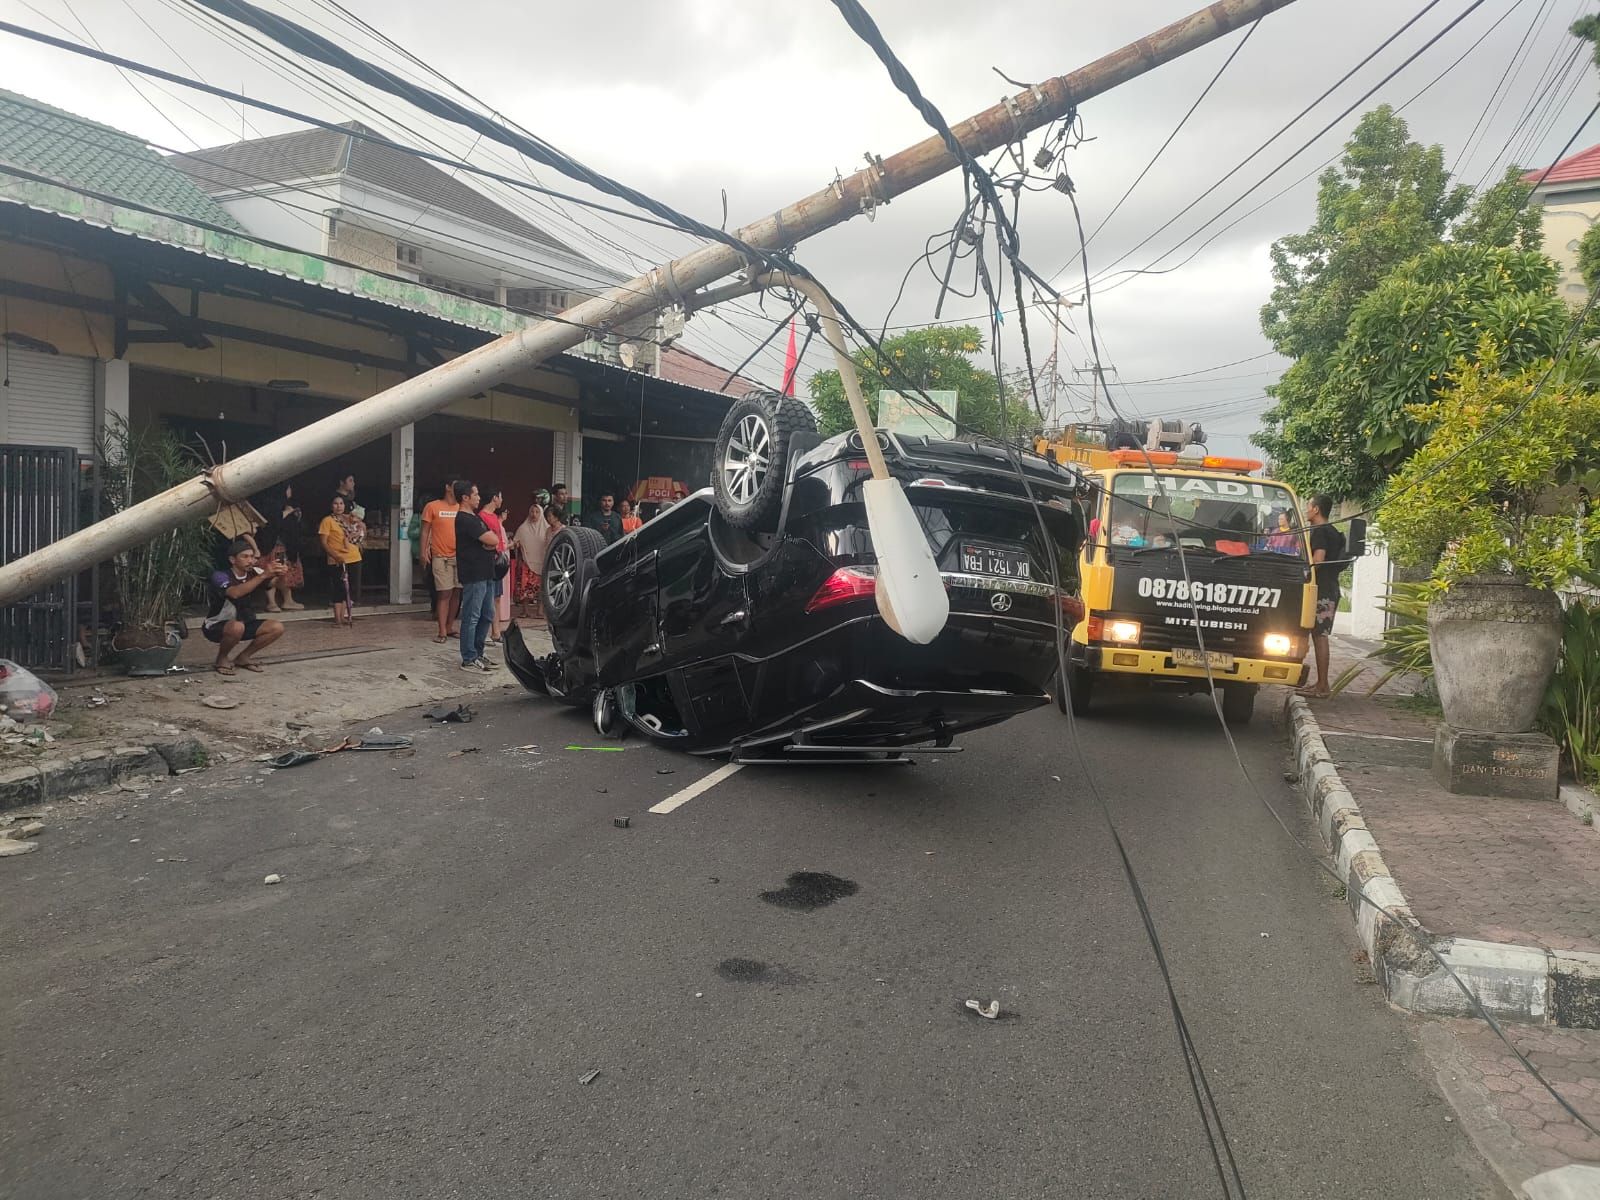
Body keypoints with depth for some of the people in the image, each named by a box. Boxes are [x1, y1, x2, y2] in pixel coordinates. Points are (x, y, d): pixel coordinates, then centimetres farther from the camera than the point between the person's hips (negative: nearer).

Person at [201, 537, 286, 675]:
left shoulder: (254, 573, -6)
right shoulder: (220, 576, -22)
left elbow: (271, 583, -24)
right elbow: (235, 593, -42)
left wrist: (278, 574, -48)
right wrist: (263, 575, -49)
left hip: (245, 623, 6)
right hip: (216, 626, -6)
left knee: (277, 628, -13)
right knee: (237, 627, -38)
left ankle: (243, 657, 5)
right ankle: (221, 660, -9)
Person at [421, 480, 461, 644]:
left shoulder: (462, 508, 10)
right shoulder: (433, 506, 0)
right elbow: (425, 531, 1)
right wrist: (424, 552, -8)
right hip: (441, 557, -4)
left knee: (457, 593, 5)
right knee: (445, 593, -6)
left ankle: (449, 629, 15)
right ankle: (442, 632, -2)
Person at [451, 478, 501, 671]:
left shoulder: (475, 517, 18)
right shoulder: (465, 520, -14)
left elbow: (494, 541, 14)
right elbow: (493, 540, -18)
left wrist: (489, 540, -7)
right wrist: (490, 535, 2)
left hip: (486, 574, 10)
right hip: (473, 576, -10)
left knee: (486, 617, 15)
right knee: (471, 618, -5)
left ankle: (477, 654, 23)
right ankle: (469, 660, -1)